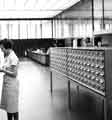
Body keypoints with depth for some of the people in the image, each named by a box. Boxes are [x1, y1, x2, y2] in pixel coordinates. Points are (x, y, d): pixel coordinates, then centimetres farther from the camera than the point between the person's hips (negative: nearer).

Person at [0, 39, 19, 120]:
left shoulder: (13, 57, -18)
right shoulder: (7, 56, 8)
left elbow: (14, 74, -19)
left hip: (12, 84, -9)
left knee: (13, 106, 2)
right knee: (8, 105, 16)